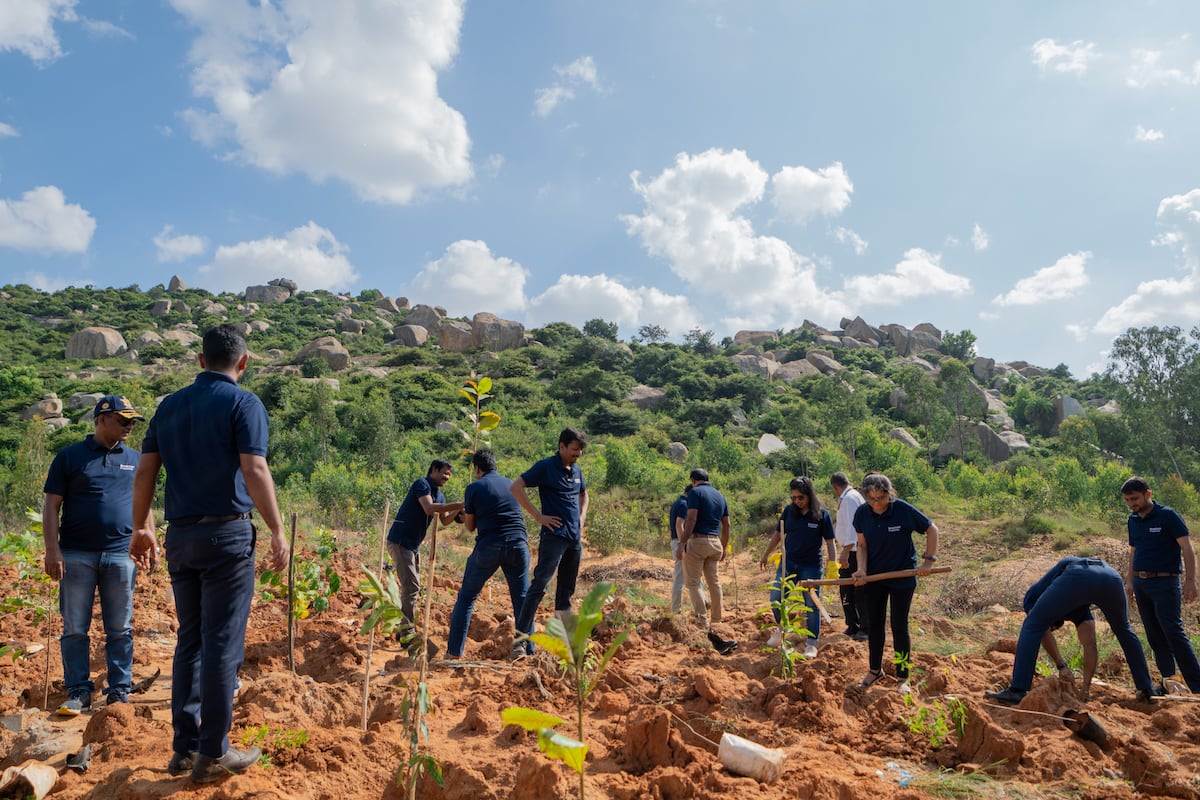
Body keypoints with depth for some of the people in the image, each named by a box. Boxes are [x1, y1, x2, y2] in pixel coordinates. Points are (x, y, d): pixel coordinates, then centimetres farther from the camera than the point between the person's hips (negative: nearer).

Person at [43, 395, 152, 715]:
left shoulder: (134, 459, 12)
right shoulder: (69, 457, 3)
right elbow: (51, 506, 1)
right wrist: (52, 551, -7)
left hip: (120, 556, 2)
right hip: (76, 556, -2)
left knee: (120, 629, 6)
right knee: (74, 629, 5)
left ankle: (119, 692, 13)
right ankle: (78, 692, 15)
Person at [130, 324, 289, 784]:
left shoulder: (169, 406, 11)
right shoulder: (243, 404, -7)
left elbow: (144, 473, 10)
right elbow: (254, 472, -17)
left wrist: (141, 528, 18)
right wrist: (277, 532, -13)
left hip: (180, 535, 6)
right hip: (226, 535, -6)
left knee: (189, 641, 15)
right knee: (222, 644, 0)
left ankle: (185, 747, 21)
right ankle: (212, 754, 6)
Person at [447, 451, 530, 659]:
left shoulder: (474, 488, 3)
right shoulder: (512, 485, 14)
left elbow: (470, 526, 8)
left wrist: (465, 512, 30)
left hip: (488, 546, -3)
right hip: (518, 544, 3)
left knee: (466, 596, 11)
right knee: (522, 599, 12)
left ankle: (454, 651, 12)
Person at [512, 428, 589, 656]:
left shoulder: (577, 470, 14)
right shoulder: (546, 466, -7)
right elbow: (515, 487, -13)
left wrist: (582, 517, 14)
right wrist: (538, 516, -15)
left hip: (575, 537, 8)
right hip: (554, 535, -7)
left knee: (567, 590, 12)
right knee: (539, 585, -14)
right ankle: (521, 640, -14)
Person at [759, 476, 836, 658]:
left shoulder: (822, 515, -10)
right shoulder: (789, 510, -2)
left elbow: (830, 543, -7)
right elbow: (778, 534, 9)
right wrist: (766, 555, 11)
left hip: (811, 566, -3)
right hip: (788, 562, 3)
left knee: (812, 605, 3)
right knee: (775, 599, 1)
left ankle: (811, 643, 16)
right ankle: (781, 629, 27)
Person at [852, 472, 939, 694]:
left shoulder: (903, 510, -20)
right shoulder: (862, 514, -10)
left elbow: (931, 529, -7)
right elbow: (862, 545, 0)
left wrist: (928, 560, -10)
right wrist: (861, 570, -14)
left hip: (903, 576, -3)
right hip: (874, 576, 4)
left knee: (899, 626, 1)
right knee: (874, 624, 12)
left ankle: (903, 678, 16)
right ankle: (875, 669, 30)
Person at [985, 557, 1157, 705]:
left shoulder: (1033, 596, 35)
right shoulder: (1078, 611, 44)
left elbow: (1043, 633, 19)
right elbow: (1090, 646, 36)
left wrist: (1061, 666, 19)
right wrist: (1086, 687, 34)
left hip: (1078, 578, -5)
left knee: (1032, 627, 8)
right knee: (1124, 631, 34)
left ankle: (1017, 691, 0)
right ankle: (1147, 689, 40)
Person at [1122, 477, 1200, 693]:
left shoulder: (1168, 515, -7)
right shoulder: (1132, 520, 12)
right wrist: (1130, 581, 17)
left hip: (1164, 582, -7)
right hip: (1141, 583, 7)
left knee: (1174, 632, -12)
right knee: (1155, 636, 8)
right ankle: (1168, 681, 14)